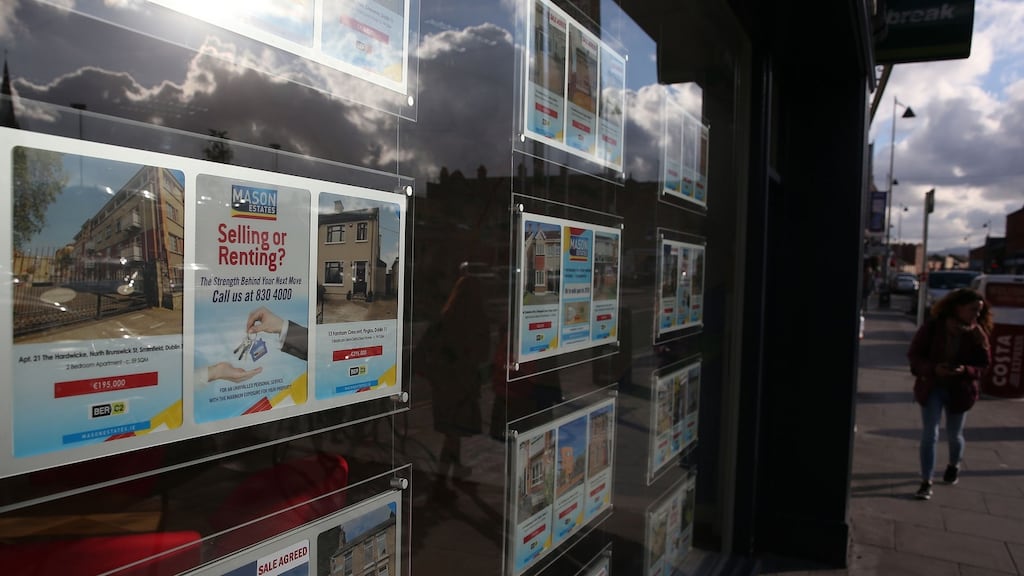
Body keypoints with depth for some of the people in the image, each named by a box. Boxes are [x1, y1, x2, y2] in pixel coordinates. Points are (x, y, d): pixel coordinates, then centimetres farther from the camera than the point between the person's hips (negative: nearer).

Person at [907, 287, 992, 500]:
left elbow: (983, 364, -4)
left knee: (954, 435, 17)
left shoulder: (978, 334, -8)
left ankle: (954, 465, 48)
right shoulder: (932, 327, -12)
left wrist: (965, 370, -25)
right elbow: (914, 354, -9)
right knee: (929, 434, -7)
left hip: (960, 390, 2)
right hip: (932, 387, -1)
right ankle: (926, 482, -1)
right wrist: (933, 368, -26)